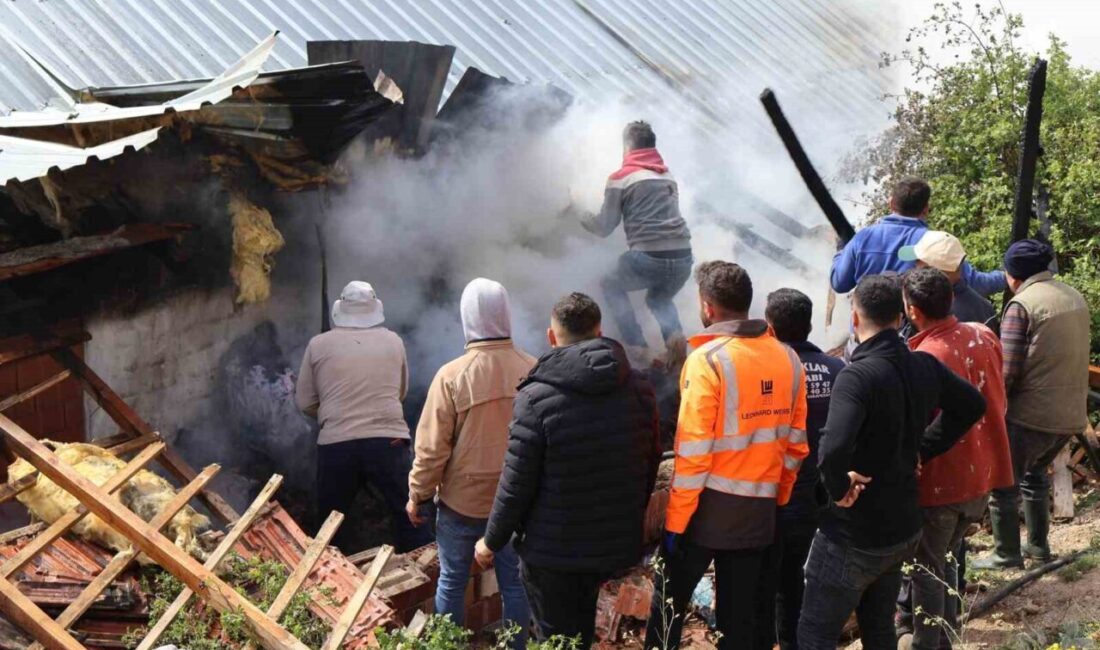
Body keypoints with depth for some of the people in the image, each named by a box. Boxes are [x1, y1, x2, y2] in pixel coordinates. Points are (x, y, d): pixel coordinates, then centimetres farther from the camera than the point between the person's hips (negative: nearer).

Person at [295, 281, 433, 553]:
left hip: (335, 445, 0)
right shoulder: (393, 341, 6)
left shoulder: (318, 345, 3)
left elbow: (305, 402, 8)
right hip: (388, 441, 0)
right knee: (411, 519, 6)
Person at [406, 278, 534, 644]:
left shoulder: (453, 376, -17)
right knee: (514, 583, 14)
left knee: (452, 582, 15)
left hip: (463, 500, -2)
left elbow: (432, 447, -13)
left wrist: (418, 495, 2)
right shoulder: (533, 371, -11)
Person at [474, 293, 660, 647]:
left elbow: (517, 483, -16)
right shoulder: (639, 388, -2)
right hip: (616, 541, 5)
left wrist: (492, 541, -1)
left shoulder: (537, 396, -18)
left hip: (553, 550, -5)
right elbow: (650, 463, 8)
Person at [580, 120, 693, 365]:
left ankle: (637, 347, 10)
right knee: (659, 298, 33)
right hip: (682, 257, 5)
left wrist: (583, 218, 28)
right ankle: (674, 335, 1)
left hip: (647, 257, -5)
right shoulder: (668, 176, 18)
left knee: (611, 285, 26)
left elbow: (605, 227, 6)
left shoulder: (621, 178, 3)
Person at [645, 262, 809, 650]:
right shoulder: (788, 360, 4)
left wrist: (675, 520, -10)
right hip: (760, 510, 5)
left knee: (669, 606, 8)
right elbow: (796, 444, 8)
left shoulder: (708, 359, -14)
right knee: (740, 615, 13)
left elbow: (693, 450, -16)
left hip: (709, 505, -5)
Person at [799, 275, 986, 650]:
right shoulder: (925, 367, -1)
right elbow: (972, 405, 17)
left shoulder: (858, 375, -25)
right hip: (904, 530, 8)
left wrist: (838, 488, -20)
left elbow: (834, 448, -39)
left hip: (852, 538, -7)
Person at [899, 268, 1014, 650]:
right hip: (983, 473, 7)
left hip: (940, 482, -7)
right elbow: (997, 401, 8)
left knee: (927, 567, 11)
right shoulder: (983, 335, -4)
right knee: (945, 558, 23)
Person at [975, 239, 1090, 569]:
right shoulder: (1075, 297, 8)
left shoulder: (1022, 304, -14)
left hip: (1033, 413, -7)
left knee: (1003, 480, 8)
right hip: (1072, 413, 8)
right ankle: (1038, 545, 32)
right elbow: (1069, 355, 15)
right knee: (1035, 472, 27)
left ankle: (1007, 554, 14)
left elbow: (1007, 369, -17)